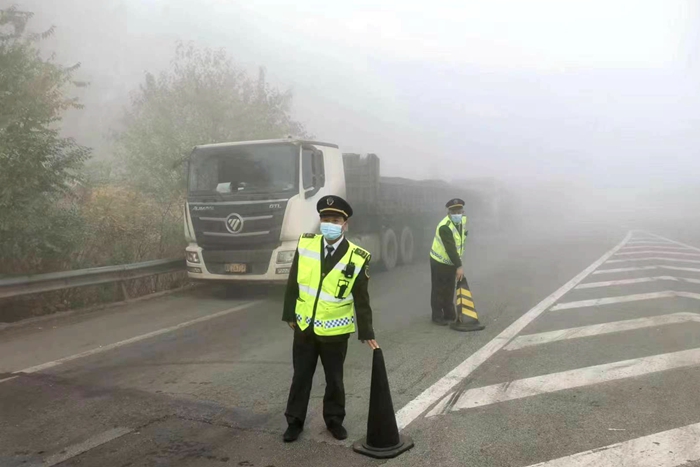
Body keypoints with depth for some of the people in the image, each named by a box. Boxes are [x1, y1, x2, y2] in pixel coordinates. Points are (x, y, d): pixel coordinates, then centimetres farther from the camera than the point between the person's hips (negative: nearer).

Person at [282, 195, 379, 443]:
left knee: (334, 379, 15)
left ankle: (334, 419, 35)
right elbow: (293, 283, 1)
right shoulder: (305, 244, -7)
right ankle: (295, 421, 30)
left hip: (335, 331, -1)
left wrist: (367, 333, -8)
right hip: (304, 327, 2)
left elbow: (361, 299, -8)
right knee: (301, 376, 14)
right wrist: (289, 314, 4)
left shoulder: (357, 257, -13)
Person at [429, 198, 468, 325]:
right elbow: (450, 249, -33)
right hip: (440, 262, -8)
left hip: (452, 262, 8)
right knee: (439, 290, 0)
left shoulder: (463, 220, -3)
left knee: (450, 289, 17)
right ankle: (437, 316, 9)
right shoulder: (444, 227, -30)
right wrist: (459, 266, -37)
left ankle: (449, 314, 28)